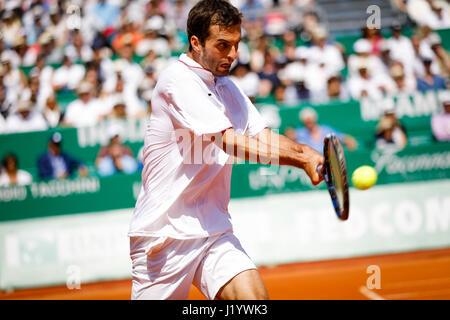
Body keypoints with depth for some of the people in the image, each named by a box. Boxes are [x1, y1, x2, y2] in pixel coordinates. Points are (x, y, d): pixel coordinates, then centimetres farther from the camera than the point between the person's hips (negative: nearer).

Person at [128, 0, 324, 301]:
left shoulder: (227, 87, 14)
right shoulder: (177, 80, -13)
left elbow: (264, 136, 5)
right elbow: (230, 141, -21)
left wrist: (306, 151, -16)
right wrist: (300, 160, -26)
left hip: (214, 228, 6)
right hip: (165, 234, -6)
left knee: (254, 295, -14)